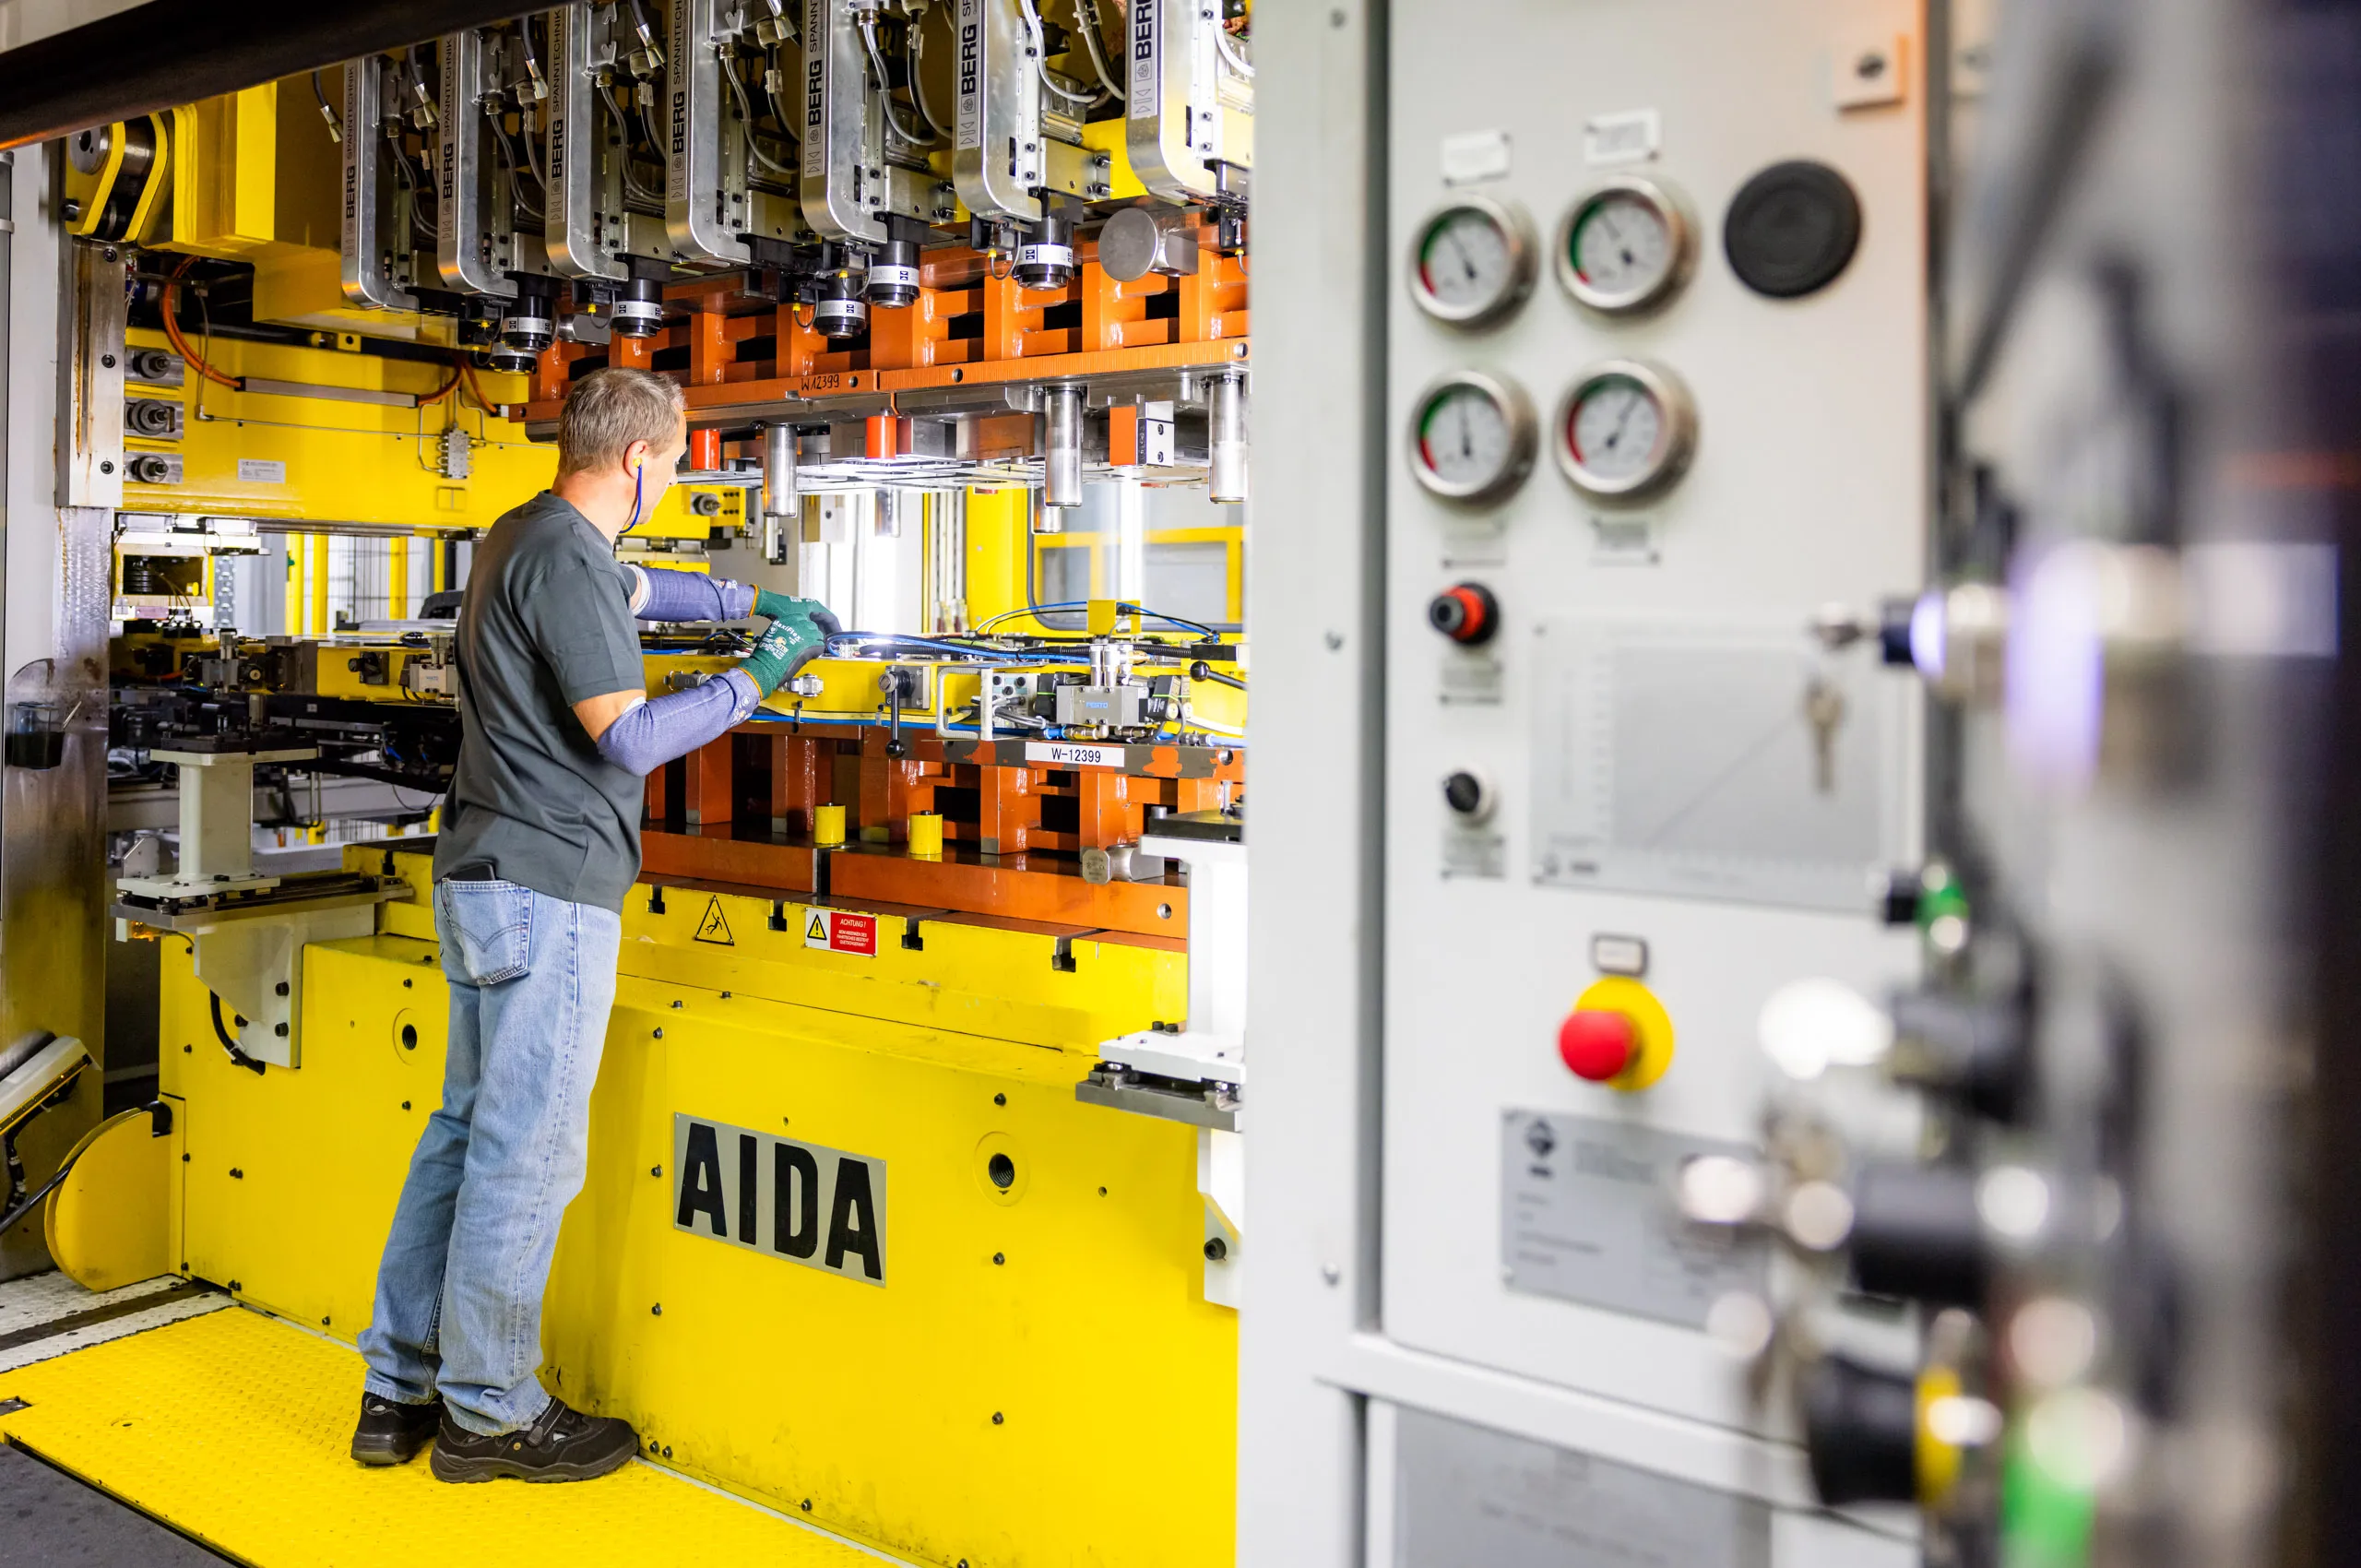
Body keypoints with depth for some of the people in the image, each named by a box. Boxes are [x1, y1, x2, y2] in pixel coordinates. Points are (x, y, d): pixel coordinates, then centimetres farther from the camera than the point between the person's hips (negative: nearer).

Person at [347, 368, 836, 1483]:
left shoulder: (525, 536, 16)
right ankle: (489, 1412, 11)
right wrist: (756, 679, -8)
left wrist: (755, 602, 33)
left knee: (467, 1129, 15)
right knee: (527, 1151, -1)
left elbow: (643, 590, 36)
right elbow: (628, 738, -17)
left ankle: (400, 1388, 23)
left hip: (483, 878, 10)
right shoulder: (565, 558, -15)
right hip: (546, 889, -10)